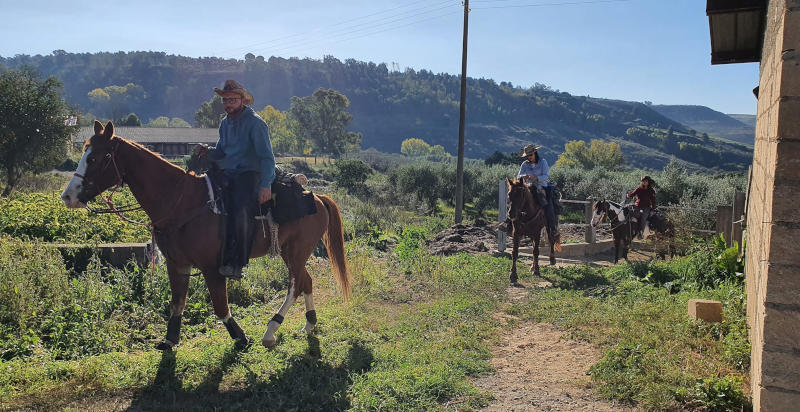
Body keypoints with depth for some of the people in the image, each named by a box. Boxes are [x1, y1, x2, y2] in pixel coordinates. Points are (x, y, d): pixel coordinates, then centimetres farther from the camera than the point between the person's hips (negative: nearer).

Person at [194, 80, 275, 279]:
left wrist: (265, 185, -24)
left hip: (249, 174, -8)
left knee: (241, 213, -28)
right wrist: (206, 151, 1)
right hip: (227, 173, 8)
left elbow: (267, 157, -13)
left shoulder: (255, 123, -7)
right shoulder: (225, 123, 16)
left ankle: (236, 264, -23)